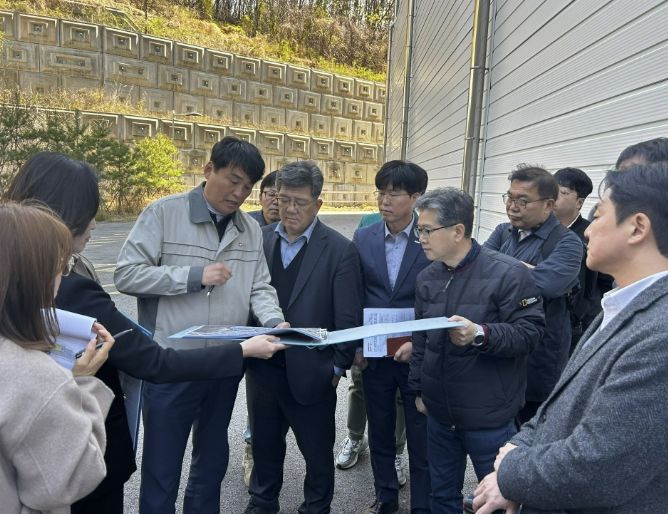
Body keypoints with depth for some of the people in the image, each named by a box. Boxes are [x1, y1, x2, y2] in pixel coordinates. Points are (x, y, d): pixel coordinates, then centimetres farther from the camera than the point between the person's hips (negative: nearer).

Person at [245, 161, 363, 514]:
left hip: (311, 373, -3)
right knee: (264, 445, 23)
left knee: (317, 452, 16)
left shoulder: (340, 251, -11)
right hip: (262, 367, 4)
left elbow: (348, 318, -9)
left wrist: (337, 368, -8)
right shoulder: (259, 239, 1)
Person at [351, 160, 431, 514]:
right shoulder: (362, 239, 0)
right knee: (380, 435, 19)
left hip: (418, 356, -3)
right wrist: (355, 345, -1)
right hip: (374, 355, 3)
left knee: (421, 441, 10)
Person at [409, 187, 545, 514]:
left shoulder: (508, 273, -15)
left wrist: (480, 334, -32)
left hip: (489, 418, -5)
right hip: (439, 413, 6)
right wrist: (418, 388, 15)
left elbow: (530, 332, -17)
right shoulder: (426, 278, 6)